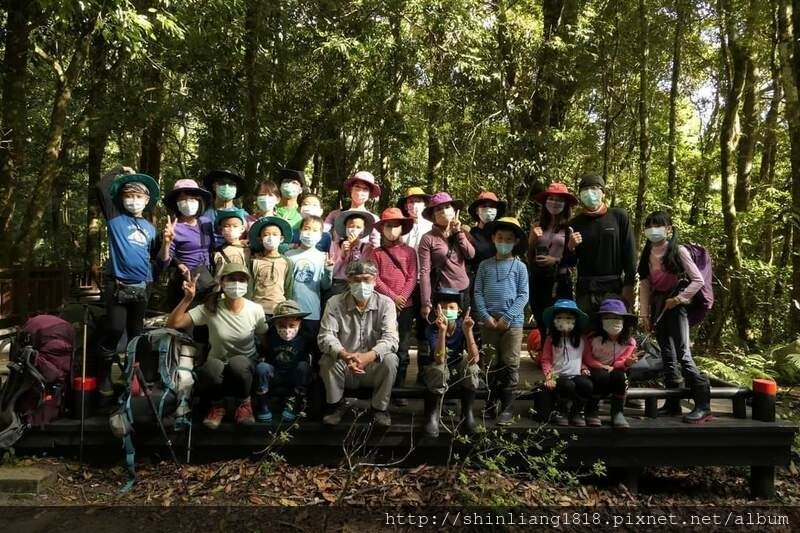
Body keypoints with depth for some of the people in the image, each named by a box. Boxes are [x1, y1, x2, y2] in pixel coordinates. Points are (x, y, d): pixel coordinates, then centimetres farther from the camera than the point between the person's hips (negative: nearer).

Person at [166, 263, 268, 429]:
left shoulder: (255, 310, -10)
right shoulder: (210, 309, -11)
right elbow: (172, 324, -16)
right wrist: (188, 298, -27)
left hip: (244, 366, 0)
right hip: (217, 368, 0)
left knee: (237, 363, -37)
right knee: (212, 367, -37)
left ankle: (244, 403, -4)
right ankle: (217, 406, -2)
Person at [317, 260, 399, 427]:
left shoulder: (386, 303, -8)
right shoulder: (334, 303, -7)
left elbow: (390, 338, -21)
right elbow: (325, 336, -18)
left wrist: (369, 356, -41)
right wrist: (345, 355, -39)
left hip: (374, 368, 0)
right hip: (344, 368, 1)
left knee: (390, 359, -29)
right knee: (328, 360, -28)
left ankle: (379, 407, -5)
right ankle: (336, 405, -1)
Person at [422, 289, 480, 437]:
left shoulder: (462, 326, -16)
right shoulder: (432, 328, -21)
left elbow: (474, 359, -28)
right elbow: (440, 360, -37)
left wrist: (468, 331, -41)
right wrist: (442, 330, -48)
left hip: (460, 373, 2)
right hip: (438, 374, -2)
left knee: (472, 366, -29)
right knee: (438, 369, -34)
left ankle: (467, 413, -13)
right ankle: (433, 415, -17)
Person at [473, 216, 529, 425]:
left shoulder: (520, 267, 3)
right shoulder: (485, 266, 8)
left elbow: (523, 295, -3)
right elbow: (478, 293, 4)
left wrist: (507, 318, -12)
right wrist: (486, 316, -10)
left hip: (513, 322, -2)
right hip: (489, 321, 2)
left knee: (510, 364, 0)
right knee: (491, 364, 10)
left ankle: (507, 407, 6)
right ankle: (491, 403, 21)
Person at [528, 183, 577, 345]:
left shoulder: (569, 227, -3)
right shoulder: (538, 227, 7)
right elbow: (529, 255, 15)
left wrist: (557, 260, -13)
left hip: (560, 281, -3)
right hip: (538, 281, 3)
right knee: (542, 325, 11)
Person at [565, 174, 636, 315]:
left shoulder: (618, 216, 3)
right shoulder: (575, 223, 9)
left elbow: (629, 253, 1)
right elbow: (570, 262, 12)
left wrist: (629, 285, -5)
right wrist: (570, 247, -9)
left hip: (613, 287, -2)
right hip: (585, 289, 2)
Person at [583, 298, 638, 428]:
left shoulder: (629, 341, -7)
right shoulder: (592, 338, -11)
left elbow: (621, 363, -10)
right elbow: (587, 359, -5)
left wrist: (627, 363, -35)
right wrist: (604, 367, -20)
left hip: (614, 372, 2)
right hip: (595, 372, -1)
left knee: (620, 375, -34)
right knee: (602, 376, -37)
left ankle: (617, 413, -19)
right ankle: (592, 411, -14)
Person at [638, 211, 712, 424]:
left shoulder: (678, 250, -6)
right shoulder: (648, 254, 9)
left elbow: (698, 280, -7)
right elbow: (645, 284, 9)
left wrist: (679, 298, -13)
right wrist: (645, 313, 6)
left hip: (675, 305, -6)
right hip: (657, 306, 6)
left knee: (683, 355, -13)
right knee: (667, 355, 9)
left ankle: (703, 405, -9)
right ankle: (673, 403, 16)